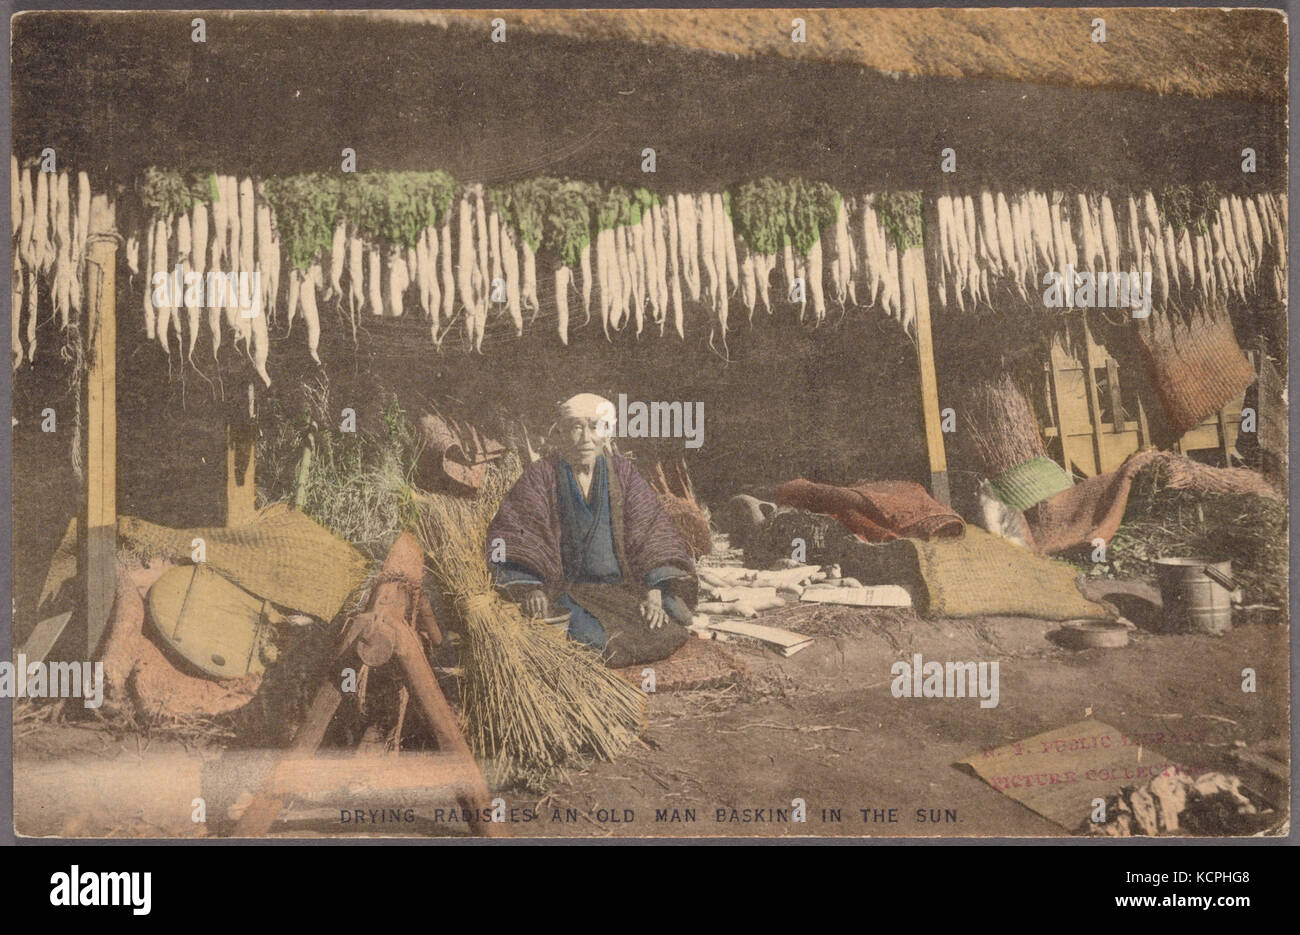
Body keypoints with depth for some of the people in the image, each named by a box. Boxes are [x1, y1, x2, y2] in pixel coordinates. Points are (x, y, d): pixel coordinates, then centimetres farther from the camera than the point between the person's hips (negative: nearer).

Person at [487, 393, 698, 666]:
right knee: (598, 638, -30)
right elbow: (516, 535, -9)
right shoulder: (540, 476, 0)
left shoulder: (622, 472, 7)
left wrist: (655, 592, -13)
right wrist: (531, 589, -25)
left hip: (622, 587, 3)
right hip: (565, 589, -3)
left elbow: (650, 531, 0)